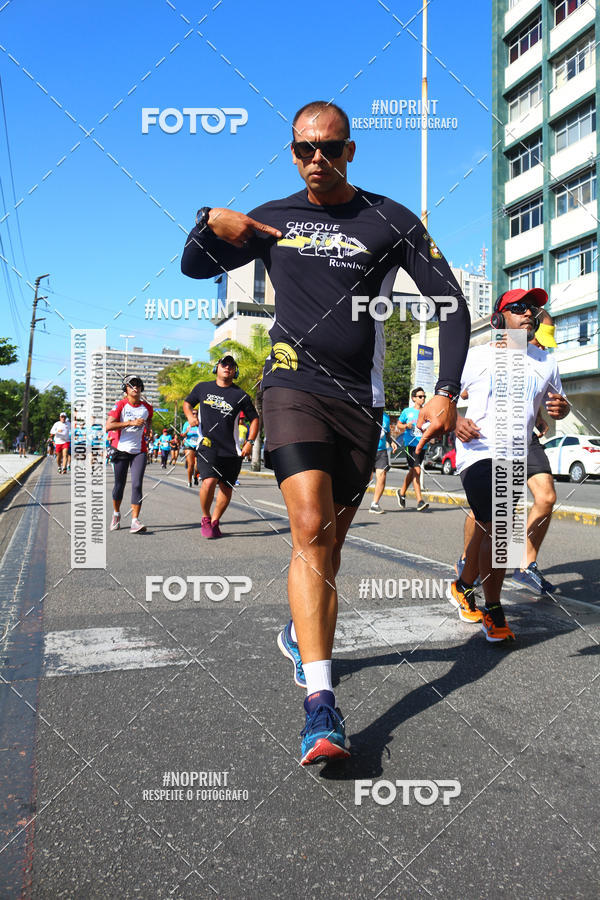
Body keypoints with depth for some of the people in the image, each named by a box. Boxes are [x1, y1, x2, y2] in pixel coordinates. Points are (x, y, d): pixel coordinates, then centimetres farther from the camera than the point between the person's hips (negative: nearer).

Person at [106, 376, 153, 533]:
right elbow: (108, 426, -17)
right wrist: (131, 422, -24)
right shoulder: (120, 405, -6)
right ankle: (116, 514, 32)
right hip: (121, 450, -1)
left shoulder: (147, 407, 6)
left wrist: (148, 429, 6)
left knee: (137, 485, -11)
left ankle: (135, 521, -13)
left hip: (139, 451, 2)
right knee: (119, 484, 9)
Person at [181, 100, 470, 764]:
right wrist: (210, 223, -3)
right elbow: (195, 266, 20)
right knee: (310, 528, -20)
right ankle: (320, 704, -20)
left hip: (359, 400, 1)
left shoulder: (390, 222, 4)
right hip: (293, 387, -1)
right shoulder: (273, 219, 10)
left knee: (329, 541, 10)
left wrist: (446, 393, -8)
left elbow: (452, 304, 2)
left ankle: (299, 633, 39)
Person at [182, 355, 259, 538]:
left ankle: (214, 521, 25)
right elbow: (187, 402, 23)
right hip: (207, 446, -2)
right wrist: (190, 415, 1)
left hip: (231, 450, 2)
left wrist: (250, 442, 0)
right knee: (209, 481, -20)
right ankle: (205, 518, 4)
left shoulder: (240, 395, 4)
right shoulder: (203, 388, 8)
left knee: (226, 488, 5)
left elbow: (254, 419, 11)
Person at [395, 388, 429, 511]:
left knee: (413, 471, 13)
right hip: (410, 444, -4)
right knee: (417, 470, -15)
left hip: (422, 445, 4)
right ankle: (419, 501, -17)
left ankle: (402, 492, 36)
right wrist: (406, 425, -7)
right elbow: (399, 425, 13)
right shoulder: (407, 411, 4)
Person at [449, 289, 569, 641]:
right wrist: (455, 420, -15)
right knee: (498, 533, -14)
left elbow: (560, 402, 25)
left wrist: (561, 407, 0)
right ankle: (494, 612, 2)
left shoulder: (546, 362, 14)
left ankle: (463, 588, 37)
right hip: (479, 453, -6)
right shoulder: (477, 356, 1)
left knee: (487, 531, 16)